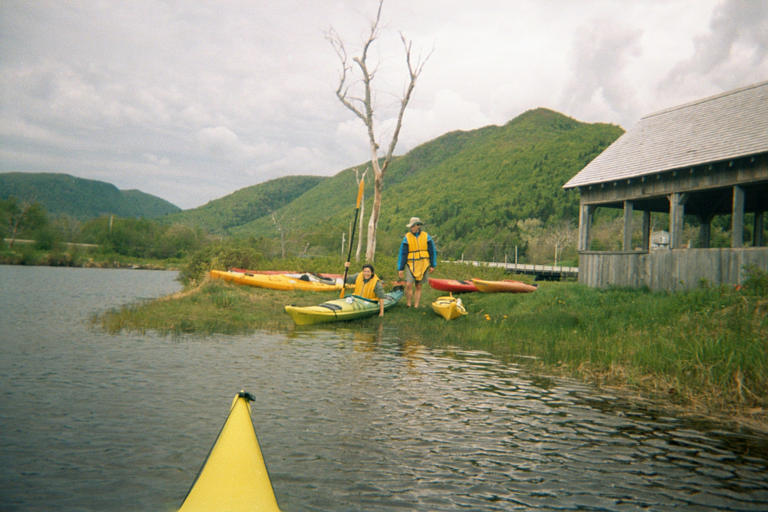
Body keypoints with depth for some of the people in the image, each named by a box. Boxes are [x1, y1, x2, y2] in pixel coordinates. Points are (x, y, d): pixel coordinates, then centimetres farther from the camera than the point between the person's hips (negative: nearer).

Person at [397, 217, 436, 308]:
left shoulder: (426, 236, 1)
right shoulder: (407, 238, -2)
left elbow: (432, 252, 7)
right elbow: (402, 254, -1)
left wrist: (432, 265, 3)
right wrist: (400, 269, -4)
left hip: (423, 265, 1)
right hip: (411, 264, -1)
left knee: (418, 287, 7)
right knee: (409, 284, -16)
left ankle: (416, 307, 15)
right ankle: (408, 305, -2)